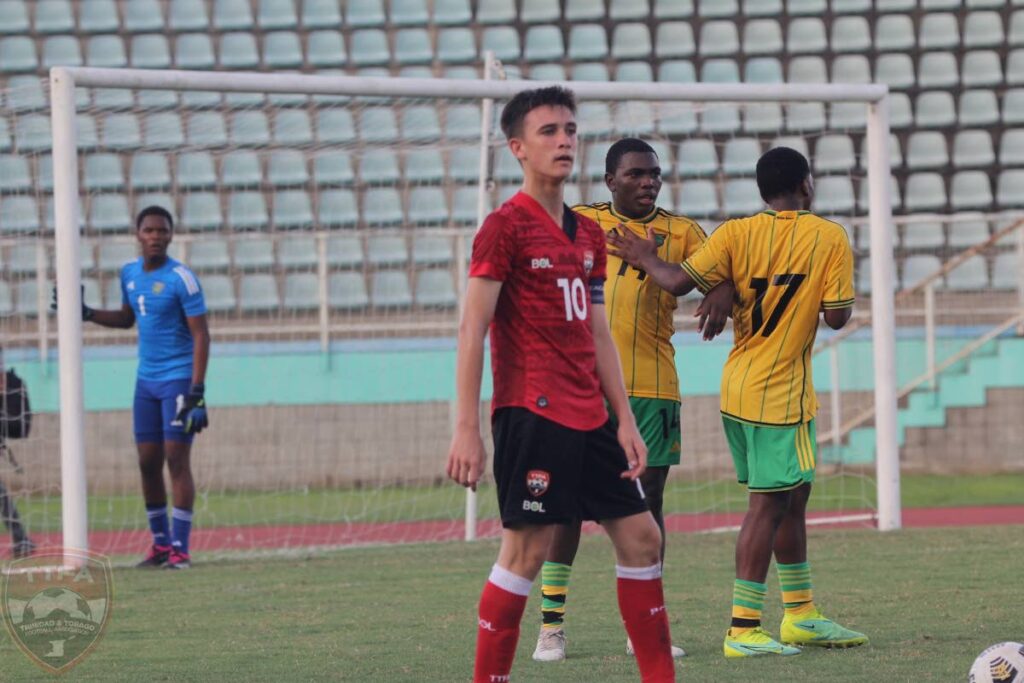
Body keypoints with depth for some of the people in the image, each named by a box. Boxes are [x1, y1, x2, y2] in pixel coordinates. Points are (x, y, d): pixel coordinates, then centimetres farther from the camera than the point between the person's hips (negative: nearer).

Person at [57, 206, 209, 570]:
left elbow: (201, 335, -13)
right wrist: (86, 314, 10)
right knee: (148, 462, 5)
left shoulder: (182, 278, -11)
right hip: (146, 380, 6)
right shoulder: (129, 274, 9)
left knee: (177, 459, -9)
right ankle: (160, 543, 15)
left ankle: (180, 549, -8)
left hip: (178, 379, -6)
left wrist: (196, 391, -20)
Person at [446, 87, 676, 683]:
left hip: (590, 418, 8)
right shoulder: (506, 226, -7)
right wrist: (467, 428, -16)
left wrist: (625, 420, 13)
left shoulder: (588, 233, 16)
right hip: (532, 411, -8)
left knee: (641, 537, 7)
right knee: (527, 549, -8)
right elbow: (473, 330, -11)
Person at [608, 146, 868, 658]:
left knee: (792, 497, 17)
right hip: (781, 395, -6)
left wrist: (646, 260, 9)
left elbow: (680, 282, -10)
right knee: (768, 504, -5)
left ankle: (800, 615, 26)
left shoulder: (736, 234, 0)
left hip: (739, 386, 6)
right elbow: (837, 317, -11)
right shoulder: (830, 238, -8)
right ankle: (742, 630, -8)